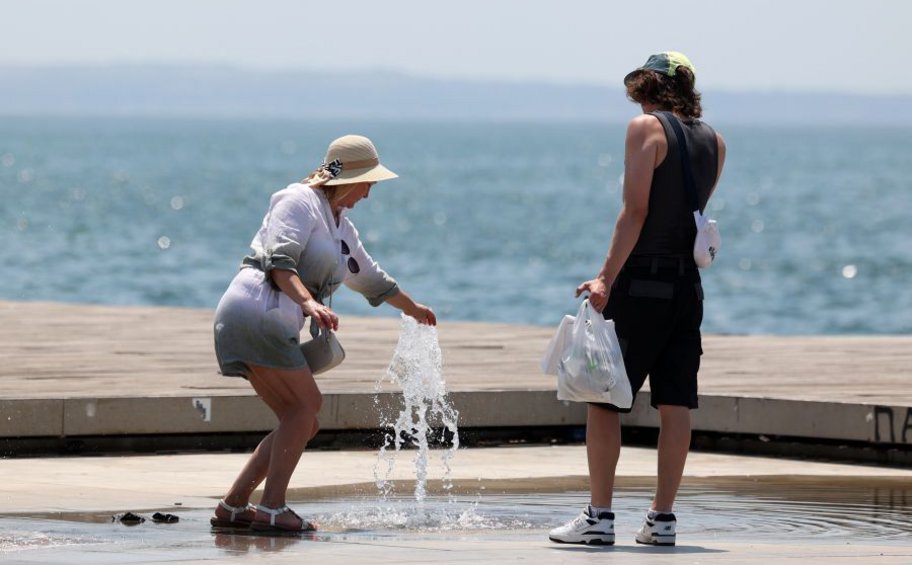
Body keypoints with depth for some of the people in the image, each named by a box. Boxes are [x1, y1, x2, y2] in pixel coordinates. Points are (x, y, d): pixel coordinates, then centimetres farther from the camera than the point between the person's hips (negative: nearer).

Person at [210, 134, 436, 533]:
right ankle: (272, 509, -16)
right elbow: (279, 261, -19)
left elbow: (369, 276, 42)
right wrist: (309, 303, -33)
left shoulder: (340, 226, 25)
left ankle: (233, 506, 5)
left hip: (276, 326, 10)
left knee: (300, 422, 7)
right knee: (305, 404, -13)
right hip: (256, 310, -10)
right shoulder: (300, 201, -4)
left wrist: (412, 308, 54)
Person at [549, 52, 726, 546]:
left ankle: (599, 516, -5)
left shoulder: (647, 127, -6)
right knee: (674, 404, 5)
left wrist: (606, 278, -16)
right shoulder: (714, 142, 11)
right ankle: (662, 518, 4)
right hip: (689, 285, 6)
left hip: (640, 283, -6)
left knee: (602, 398, -1)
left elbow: (636, 211, -14)